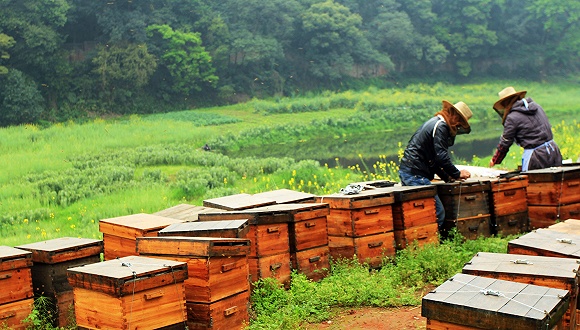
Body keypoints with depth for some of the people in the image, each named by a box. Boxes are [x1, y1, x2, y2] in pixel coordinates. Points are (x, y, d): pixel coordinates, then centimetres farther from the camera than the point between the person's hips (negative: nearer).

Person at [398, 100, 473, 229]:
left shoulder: (434, 122, 22)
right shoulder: (441, 126, -9)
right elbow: (441, 156, -17)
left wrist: (447, 177, 19)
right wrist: (457, 174, -4)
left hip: (405, 171, 11)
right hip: (415, 174, -11)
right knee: (438, 214, -10)